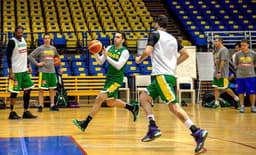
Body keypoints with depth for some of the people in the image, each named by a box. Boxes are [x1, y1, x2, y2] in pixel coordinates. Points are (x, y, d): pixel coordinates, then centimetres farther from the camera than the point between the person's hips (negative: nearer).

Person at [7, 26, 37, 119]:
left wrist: (28, 66, 17)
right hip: (15, 71, -8)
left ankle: (26, 112, 13)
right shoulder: (12, 42, -13)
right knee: (15, 92, -3)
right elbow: (8, 57, -15)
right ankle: (12, 113, 6)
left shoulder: (23, 40, 10)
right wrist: (11, 72, -19)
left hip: (24, 70, 8)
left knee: (28, 89, 7)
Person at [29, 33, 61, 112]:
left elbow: (57, 57, 26)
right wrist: (37, 63, -11)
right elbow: (31, 56, -6)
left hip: (52, 71, 5)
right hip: (43, 71, -5)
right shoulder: (40, 48, -4)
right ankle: (40, 106, -2)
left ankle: (52, 105, 15)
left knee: (52, 89, 8)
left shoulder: (53, 48, 10)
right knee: (41, 89, -4)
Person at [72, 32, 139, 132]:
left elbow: (118, 66, -22)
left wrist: (107, 56, -24)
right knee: (110, 102, 18)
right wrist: (95, 53, -13)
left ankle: (85, 123, -16)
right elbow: (101, 62, 5)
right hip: (109, 77, 8)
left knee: (100, 98, -16)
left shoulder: (124, 52, -12)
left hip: (116, 79, -8)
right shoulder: (109, 48, 6)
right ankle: (133, 108, 36)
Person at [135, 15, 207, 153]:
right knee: (143, 98, 13)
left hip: (162, 75, -9)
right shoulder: (172, 38, 21)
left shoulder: (155, 34, 0)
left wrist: (139, 59, 6)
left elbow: (147, 51, -13)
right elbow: (185, 54, 20)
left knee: (173, 106, -17)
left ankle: (197, 132, -27)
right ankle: (153, 129, 0)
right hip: (170, 74, 9)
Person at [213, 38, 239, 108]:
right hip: (216, 73, 9)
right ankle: (217, 103, 5)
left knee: (225, 88, -4)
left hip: (223, 74, -9)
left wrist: (219, 72, -23)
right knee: (216, 88, 3)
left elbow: (223, 61, -20)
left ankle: (236, 98, 12)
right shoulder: (217, 50, 16)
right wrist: (215, 61, 3)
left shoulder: (224, 50, -13)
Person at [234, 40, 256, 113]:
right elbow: (236, 64, 13)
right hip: (240, 76, 1)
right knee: (240, 92, 3)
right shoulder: (238, 54, 1)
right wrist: (240, 68, 4)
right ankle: (242, 106, 12)